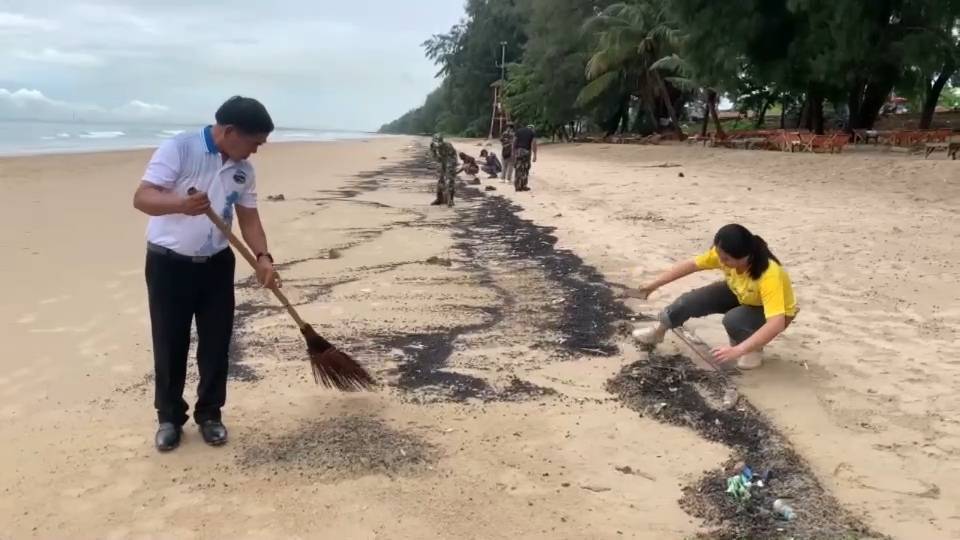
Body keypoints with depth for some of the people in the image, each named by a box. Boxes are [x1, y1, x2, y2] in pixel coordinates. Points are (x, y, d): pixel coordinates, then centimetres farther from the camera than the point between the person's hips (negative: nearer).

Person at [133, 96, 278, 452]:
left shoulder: (243, 170, 3)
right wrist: (182, 204, -41)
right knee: (169, 345, 4)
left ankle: (210, 415, 23)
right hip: (168, 263, -5)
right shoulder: (179, 149, -16)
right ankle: (169, 418, 20)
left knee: (216, 343, 8)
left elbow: (249, 219, 7)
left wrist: (263, 257, -9)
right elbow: (142, 198, -22)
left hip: (217, 264, 5)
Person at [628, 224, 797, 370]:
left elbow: (777, 324, -49)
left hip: (774, 312, -5)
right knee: (692, 300, -11)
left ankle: (755, 349, -4)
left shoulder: (769, 276, -42)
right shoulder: (724, 254, -27)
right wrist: (653, 285, -14)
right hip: (740, 295, 5)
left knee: (733, 320, -34)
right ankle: (658, 331, 15)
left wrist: (738, 350, -55)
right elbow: (690, 265, -15)